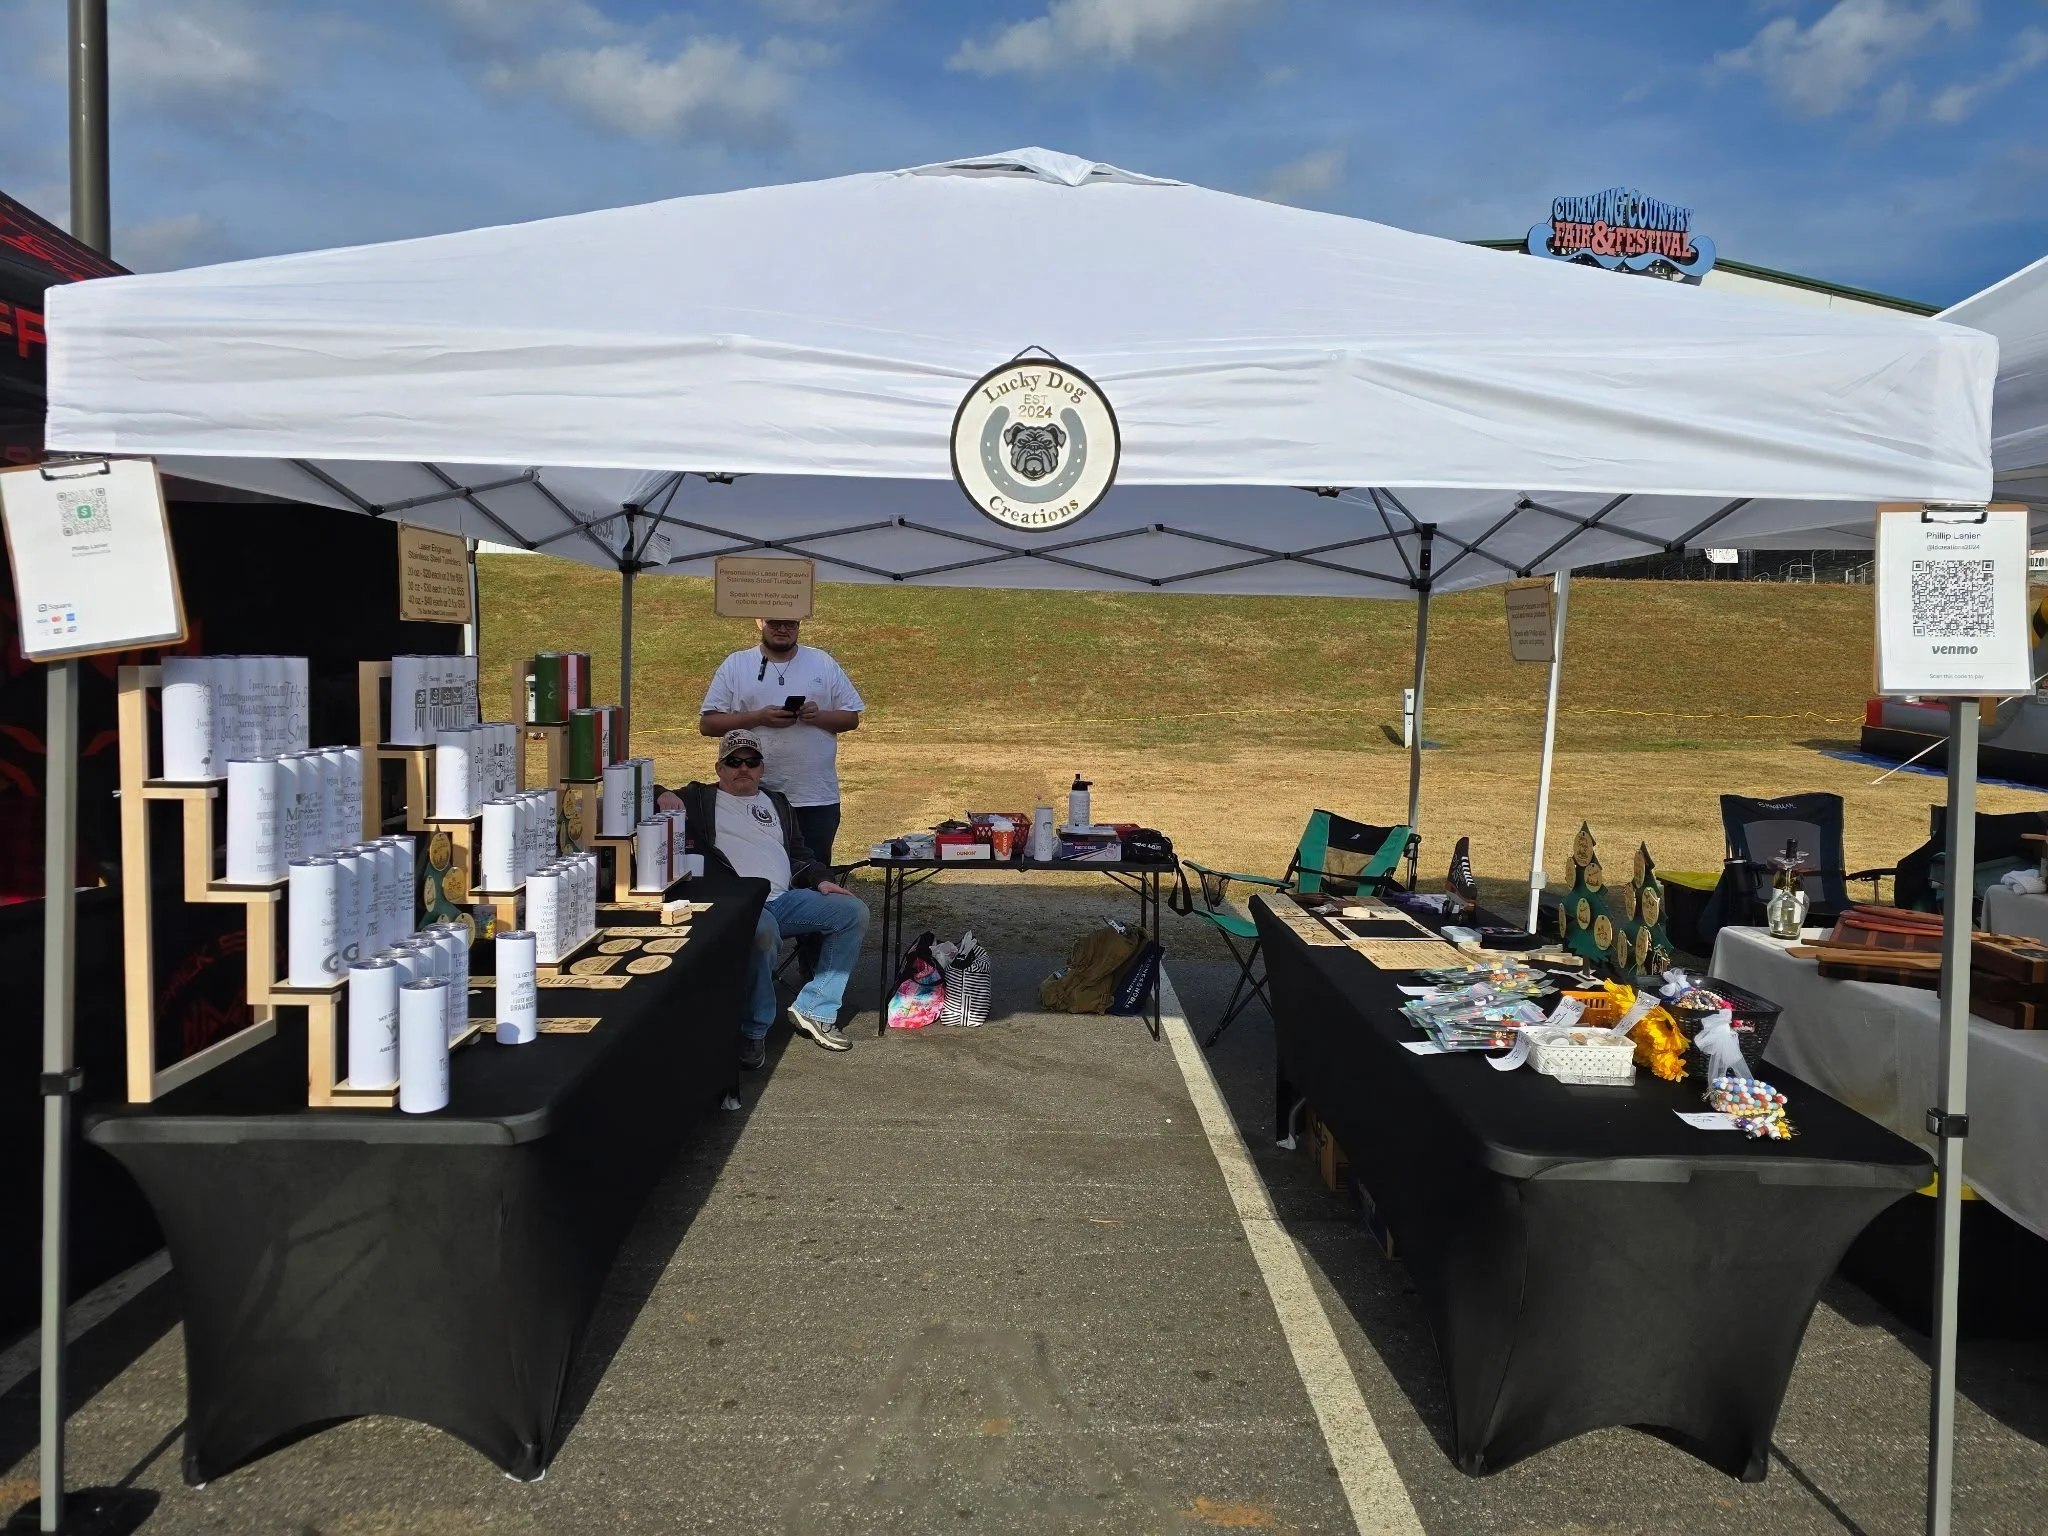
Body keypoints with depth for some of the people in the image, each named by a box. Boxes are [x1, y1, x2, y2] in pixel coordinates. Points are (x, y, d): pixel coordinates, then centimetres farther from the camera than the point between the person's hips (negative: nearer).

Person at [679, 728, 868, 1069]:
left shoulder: (778, 804, 28)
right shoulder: (699, 798, 15)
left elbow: (799, 853, 28)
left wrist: (821, 880, 8)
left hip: (786, 898, 6)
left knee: (854, 912, -12)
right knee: (763, 931, -39)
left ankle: (814, 1009, -6)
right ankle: (754, 1030, -21)